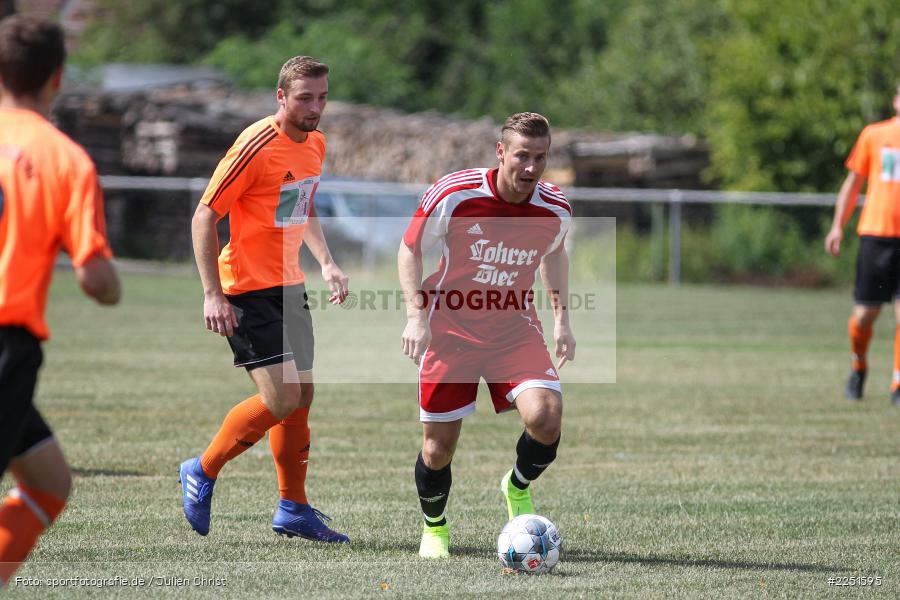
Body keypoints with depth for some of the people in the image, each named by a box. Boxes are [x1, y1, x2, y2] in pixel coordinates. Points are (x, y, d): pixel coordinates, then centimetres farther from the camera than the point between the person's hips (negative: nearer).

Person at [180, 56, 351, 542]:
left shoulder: (315, 144, 9)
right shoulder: (257, 146, -17)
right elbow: (204, 216, -15)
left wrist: (326, 263, 11)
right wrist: (212, 294, -20)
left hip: (287, 285, 8)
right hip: (246, 290, -8)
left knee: (301, 397, 10)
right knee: (282, 398, -14)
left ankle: (293, 510, 20)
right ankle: (203, 472, 5)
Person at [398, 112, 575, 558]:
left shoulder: (555, 210, -8)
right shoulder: (453, 195, -18)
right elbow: (410, 249, -4)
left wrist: (561, 318, 9)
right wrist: (416, 315, -14)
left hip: (515, 328, 2)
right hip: (449, 327, -2)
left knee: (545, 417, -23)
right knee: (438, 447, -1)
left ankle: (519, 488, 11)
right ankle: (434, 529, 30)